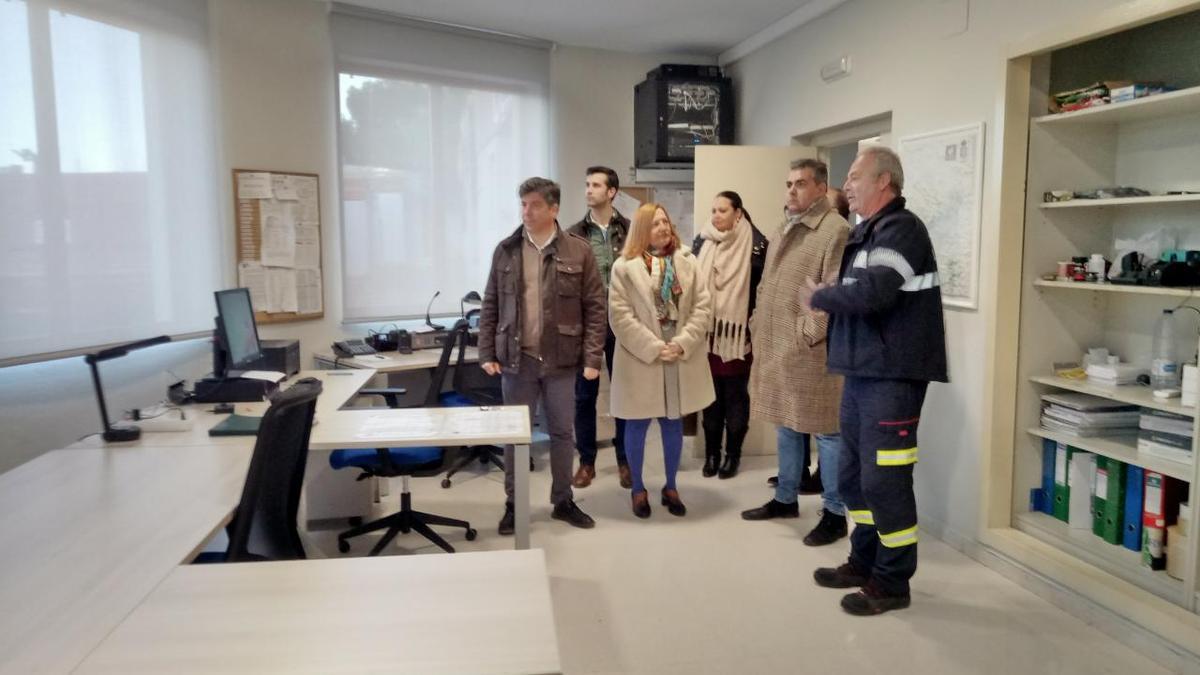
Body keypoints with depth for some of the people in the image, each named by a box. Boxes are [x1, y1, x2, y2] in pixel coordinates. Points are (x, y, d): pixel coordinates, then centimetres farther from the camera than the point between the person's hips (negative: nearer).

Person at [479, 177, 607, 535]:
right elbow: (490, 306, 6)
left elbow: (595, 307, -2)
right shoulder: (505, 251, 2)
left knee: (562, 432, 12)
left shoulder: (578, 251, -2)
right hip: (516, 359, 1)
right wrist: (487, 353, 0)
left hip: (561, 360, 0)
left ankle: (563, 501, 28)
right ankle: (514, 504, 24)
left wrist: (592, 357, -7)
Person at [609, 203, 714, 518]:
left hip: (681, 359, 3)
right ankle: (638, 488, 23)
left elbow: (701, 306, 1)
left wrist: (682, 344, -11)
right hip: (641, 359, -3)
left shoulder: (688, 262, 5)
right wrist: (654, 348, -15)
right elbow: (620, 316, -11)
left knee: (674, 424, 13)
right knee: (637, 425, 8)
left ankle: (671, 487, 27)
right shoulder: (625, 266, -6)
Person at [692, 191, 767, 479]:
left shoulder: (755, 244, -4)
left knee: (735, 394, 5)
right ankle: (711, 453, 17)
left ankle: (733, 454, 15)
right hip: (707, 330, 3)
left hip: (739, 332, -3)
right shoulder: (701, 242, 7)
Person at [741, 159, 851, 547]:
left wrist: (808, 332, -19)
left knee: (824, 431, 1)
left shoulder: (835, 230, -11)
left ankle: (834, 513, 11)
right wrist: (761, 326, 16)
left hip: (810, 350, -9)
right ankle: (785, 499, 31)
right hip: (777, 347, 9)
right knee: (786, 427, 18)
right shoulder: (787, 229, 17)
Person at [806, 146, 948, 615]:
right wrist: (827, 299, -1)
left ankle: (892, 582, 12)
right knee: (853, 476, 16)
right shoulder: (866, 232, 17)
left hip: (892, 377, -9)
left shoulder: (900, 229, -12)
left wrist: (820, 297, -11)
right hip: (860, 373, 9)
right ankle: (864, 562, 30)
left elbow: (872, 293, -26)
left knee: (884, 481, -2)